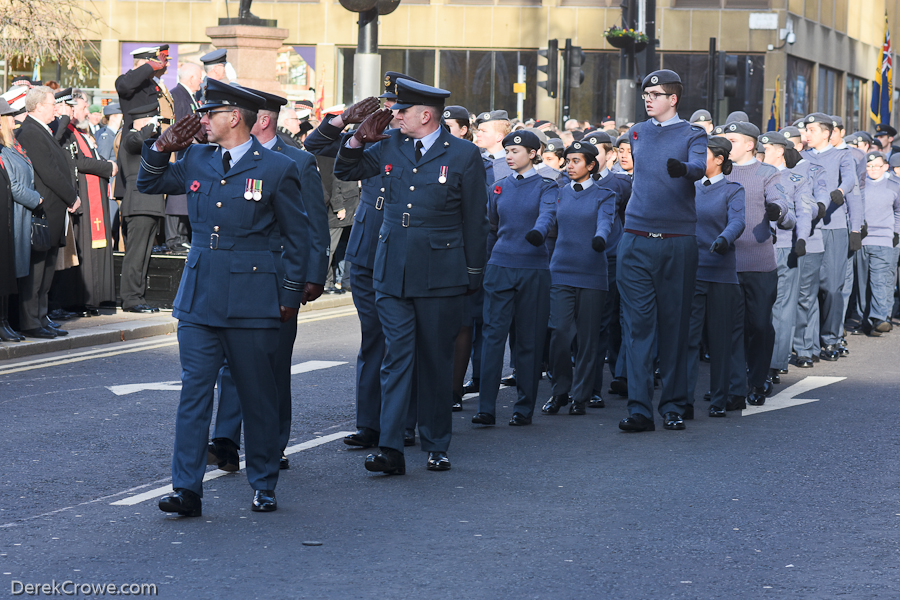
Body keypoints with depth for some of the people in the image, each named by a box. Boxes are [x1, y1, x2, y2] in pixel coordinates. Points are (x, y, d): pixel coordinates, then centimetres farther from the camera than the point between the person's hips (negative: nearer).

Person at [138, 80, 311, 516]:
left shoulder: (277, 168, -2)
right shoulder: (196, 160, 9)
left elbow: (297, 237, 2)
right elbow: (148, 184, 23)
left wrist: (290, 294, 0)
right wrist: (161, 148, 4)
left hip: (251, 299, -3)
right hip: (198, 295, 4)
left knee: (258, 394, 6)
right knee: (194, 391, -2)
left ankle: (264, 486, 20)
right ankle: (186, 490, -3)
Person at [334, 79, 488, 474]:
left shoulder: (464, 156, -3)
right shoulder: (389, 147, 7)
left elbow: (476, 221, 1)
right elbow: (345, 171, 20)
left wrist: (473, 275, 2)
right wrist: (359, 138, 2)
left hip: (440, 276, -3)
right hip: (392, 273, 3)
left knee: (435, 363, 7)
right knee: (396, 358, -3)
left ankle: (436, 446, 19)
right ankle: (390, 450, -8)